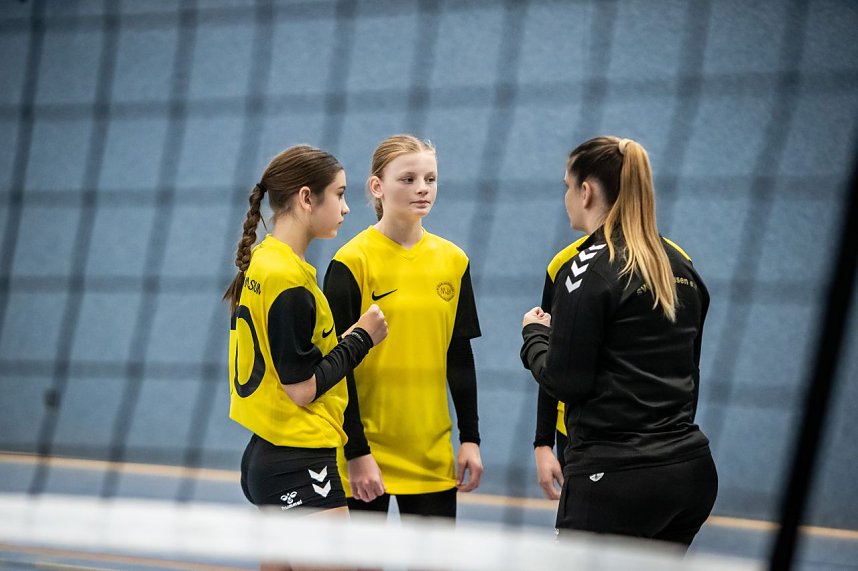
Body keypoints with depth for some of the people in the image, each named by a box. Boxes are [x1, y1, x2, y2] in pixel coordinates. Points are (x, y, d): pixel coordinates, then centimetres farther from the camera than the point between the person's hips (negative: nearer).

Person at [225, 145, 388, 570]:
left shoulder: (259, 263, 11)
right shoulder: (290, 281, -18)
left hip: (264, 456, 10)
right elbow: (301, 389, -17)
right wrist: (361, 337, -8)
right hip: (300, 467, -10)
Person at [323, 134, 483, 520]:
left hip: (433, 456, 4)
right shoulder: (352, 263, -8)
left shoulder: (452, 261, 6)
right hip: (365, 451, -4)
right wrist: (356, 453, -13)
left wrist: (470, 438, 7)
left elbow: (460, 357, 11)